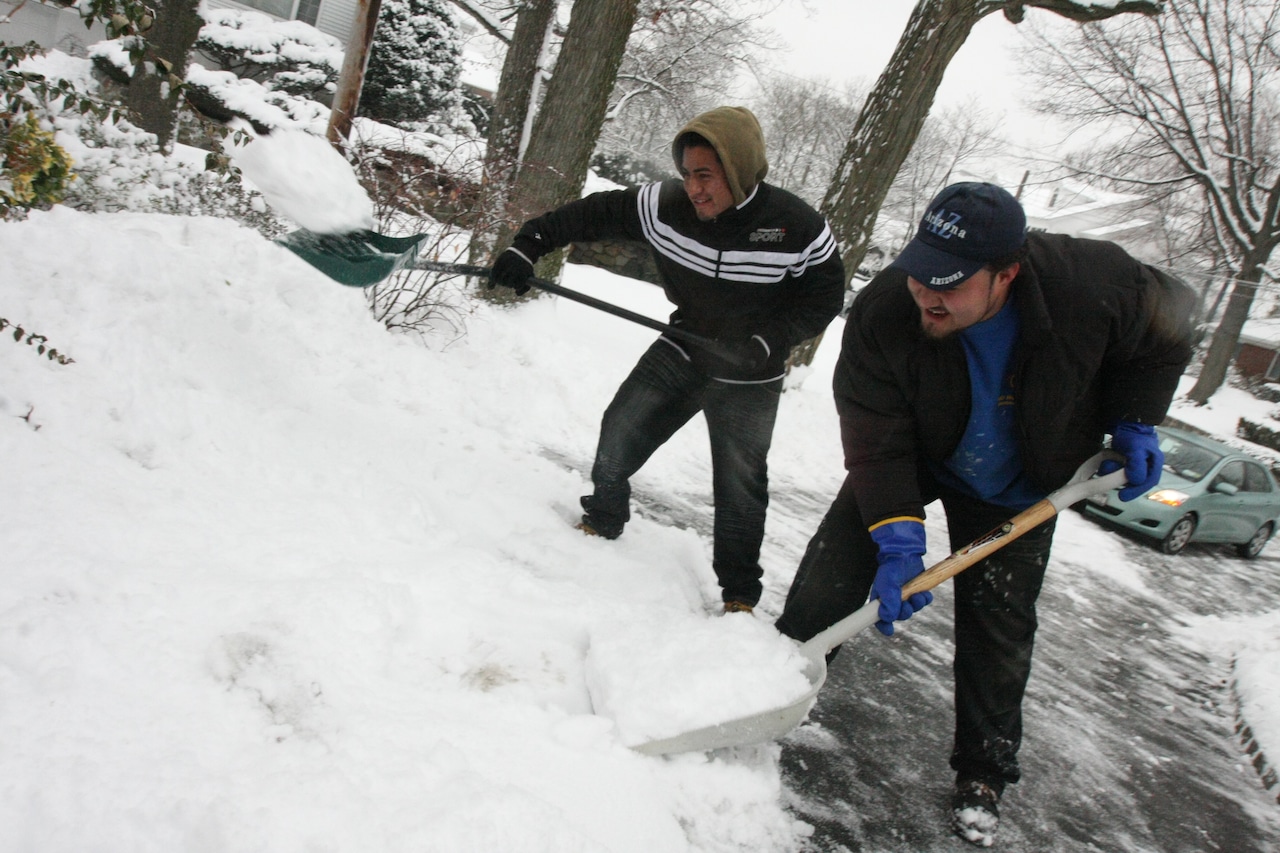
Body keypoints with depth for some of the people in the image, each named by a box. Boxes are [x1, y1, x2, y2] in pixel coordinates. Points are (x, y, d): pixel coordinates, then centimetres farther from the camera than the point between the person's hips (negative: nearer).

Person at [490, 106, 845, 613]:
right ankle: (601, 523, 31)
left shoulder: (798, 228, -23)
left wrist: (762, 345, -25)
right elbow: (595, 214, -8)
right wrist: (528, 246, -14)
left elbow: (823, 301, -13)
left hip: (749, 380, -3)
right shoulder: (667, 205, -16)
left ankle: (739, 592, 19)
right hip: (682, 352, 3)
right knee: (619, 432, 5)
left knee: (740, 486, 1)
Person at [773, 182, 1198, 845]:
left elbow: (1163, 335, -9)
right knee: (837, 565, -7)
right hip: (913, 460, 0)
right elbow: (877, 441, -28)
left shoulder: (1097, 285, -32)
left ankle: (983, 772, 20)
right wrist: (897, 538, -35)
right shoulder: (882, 316, -33)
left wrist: (1134, 424, -12)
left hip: (1017, 491, 0)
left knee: (999, 628, 2)